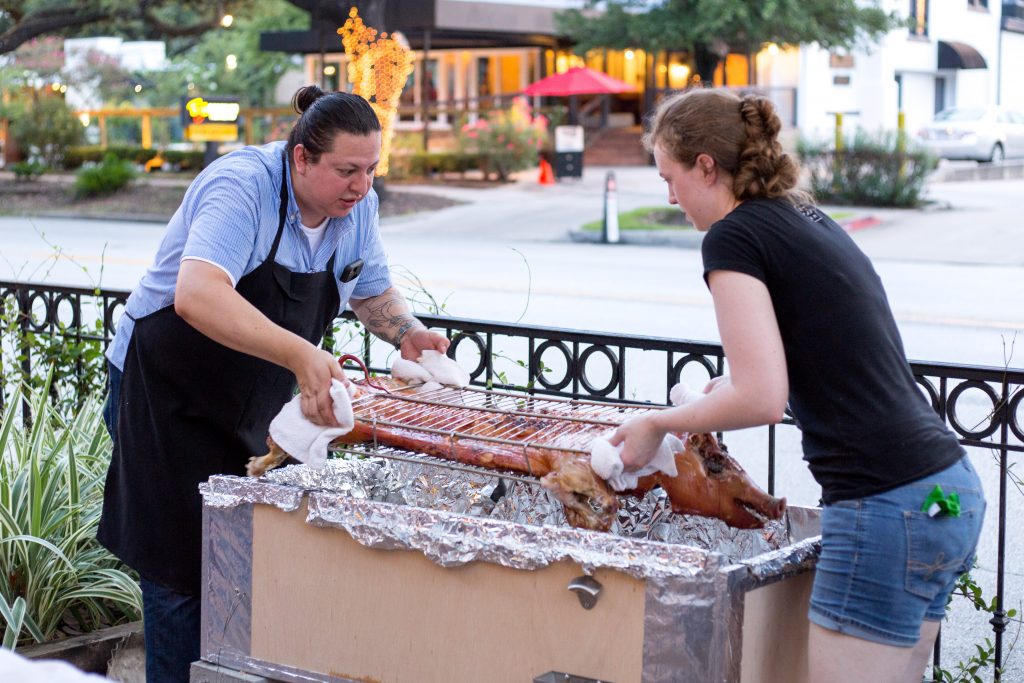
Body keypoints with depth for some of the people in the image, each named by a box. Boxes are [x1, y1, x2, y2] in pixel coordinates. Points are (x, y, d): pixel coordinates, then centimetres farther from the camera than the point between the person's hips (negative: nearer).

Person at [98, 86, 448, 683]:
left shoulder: (358, 205, -4)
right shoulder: (243, 186, -26)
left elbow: (374, 292, 15)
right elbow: (197, 296, -43)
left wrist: (408, 333, -7)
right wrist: (300, 356, -52)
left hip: (253, 408, 7)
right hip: (168, 393, -6)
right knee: (185, 566, -3)